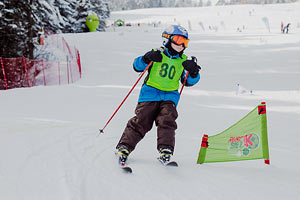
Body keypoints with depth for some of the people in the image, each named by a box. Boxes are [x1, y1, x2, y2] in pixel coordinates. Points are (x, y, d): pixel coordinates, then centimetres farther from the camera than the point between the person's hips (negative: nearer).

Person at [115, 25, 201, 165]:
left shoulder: (183, 61, 13)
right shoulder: (157, 54, 3)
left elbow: (188, 81, 13)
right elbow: (137, 66, -3)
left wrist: (193, 72, -7)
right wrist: (146, 59, -23)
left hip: (169, 96, 3)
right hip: (150, 94, -3)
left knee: (167, 120, -18)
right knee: (141, 122, -9)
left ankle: (165, 151, -17)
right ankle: (124, 147, -3)